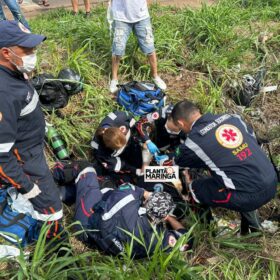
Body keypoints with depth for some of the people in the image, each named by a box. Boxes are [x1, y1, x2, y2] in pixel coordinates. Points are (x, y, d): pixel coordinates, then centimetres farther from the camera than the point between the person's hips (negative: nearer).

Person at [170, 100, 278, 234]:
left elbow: (179, 161, 12)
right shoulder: (232, 117, 6)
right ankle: (249, 214, 24)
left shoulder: (193, 141, -9)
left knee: (194, 188, 11)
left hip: (250, 195, -6)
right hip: (273, 183, 7)